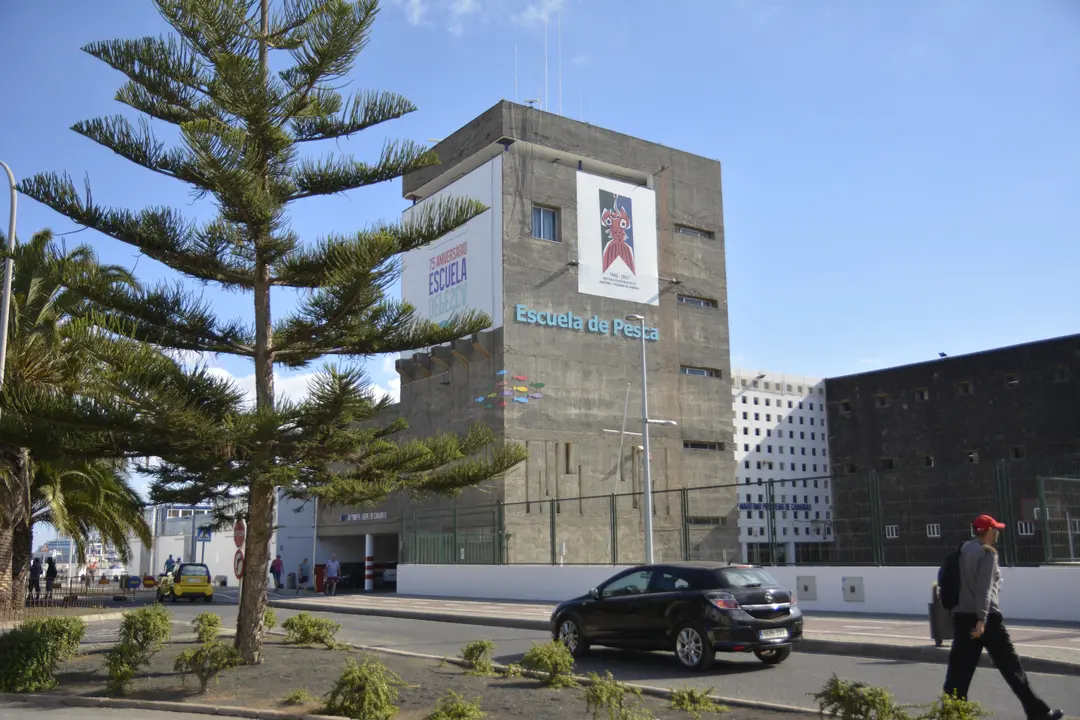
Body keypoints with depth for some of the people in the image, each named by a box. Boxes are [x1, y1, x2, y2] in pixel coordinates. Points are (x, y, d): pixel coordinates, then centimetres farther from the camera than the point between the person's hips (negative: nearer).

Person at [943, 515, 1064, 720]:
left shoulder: (964, 549, 13)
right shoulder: (988, 552, -8)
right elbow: (984, 588, -17)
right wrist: (982, 618, -22)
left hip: (962, 615, 7)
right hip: (986, 617, -7)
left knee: (959, 668, 4)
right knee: (1010, 665, 2)